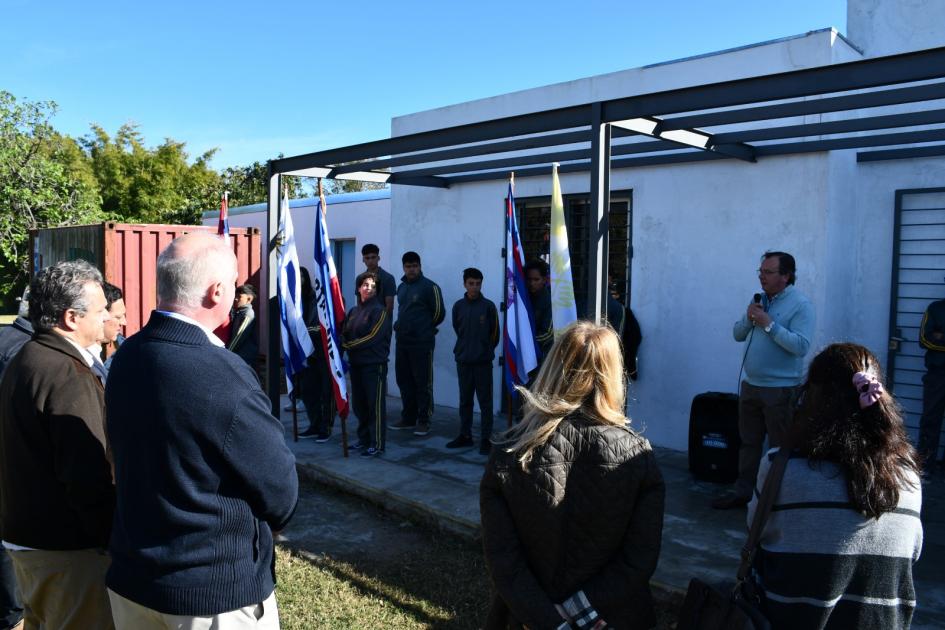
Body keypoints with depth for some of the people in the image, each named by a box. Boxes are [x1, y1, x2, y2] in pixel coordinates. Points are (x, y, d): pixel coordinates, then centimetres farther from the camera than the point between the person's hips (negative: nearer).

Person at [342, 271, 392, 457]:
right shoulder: (353, 311, 13)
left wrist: (347, 345, -10)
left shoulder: (380, 310, -7)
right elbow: (344, 333, 12)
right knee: (359, 403, 12)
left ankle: (377, 444, 4)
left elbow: (372, 337, -15)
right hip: (356, 363, 7)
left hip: (374, 364, -7)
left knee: (375, 405, -3)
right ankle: (364, 439, 25)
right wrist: (344, 346, -10)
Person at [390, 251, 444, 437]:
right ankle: (408, 418, 24)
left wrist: (425, 327, 4)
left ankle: (423, 421, 7)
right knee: (404, 381, 13)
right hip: (402, 342, 7)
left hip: (422, 343, -7)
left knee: (423, 383, -1)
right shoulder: (401, 287, 13)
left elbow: (439, 313, -6)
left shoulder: (429, 287, -8)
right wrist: (401, 326, 13)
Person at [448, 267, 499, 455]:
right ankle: (465, 435, 24)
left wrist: (487, 350, 6)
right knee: (465, 400, 13)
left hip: (483, 361, -3)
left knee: (485, 401, 2)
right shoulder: (458, 306, 2)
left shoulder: (488, 306, -6)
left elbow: (495, 333, 1)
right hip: (463, 360, 3)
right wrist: (464, 349, 12)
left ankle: (486, 439, 9)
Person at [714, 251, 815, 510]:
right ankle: (742, 491, 26)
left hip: (781, 389, -7)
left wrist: (769, 324, -23)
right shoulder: (759, 299, 10)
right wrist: (748, 318, -7)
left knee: (781, 448, 5)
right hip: (751, 385, 7)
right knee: (748, 442, 15)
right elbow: (738, 334, 11)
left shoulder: (801, 304, -12)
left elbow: (801, 346, -24)